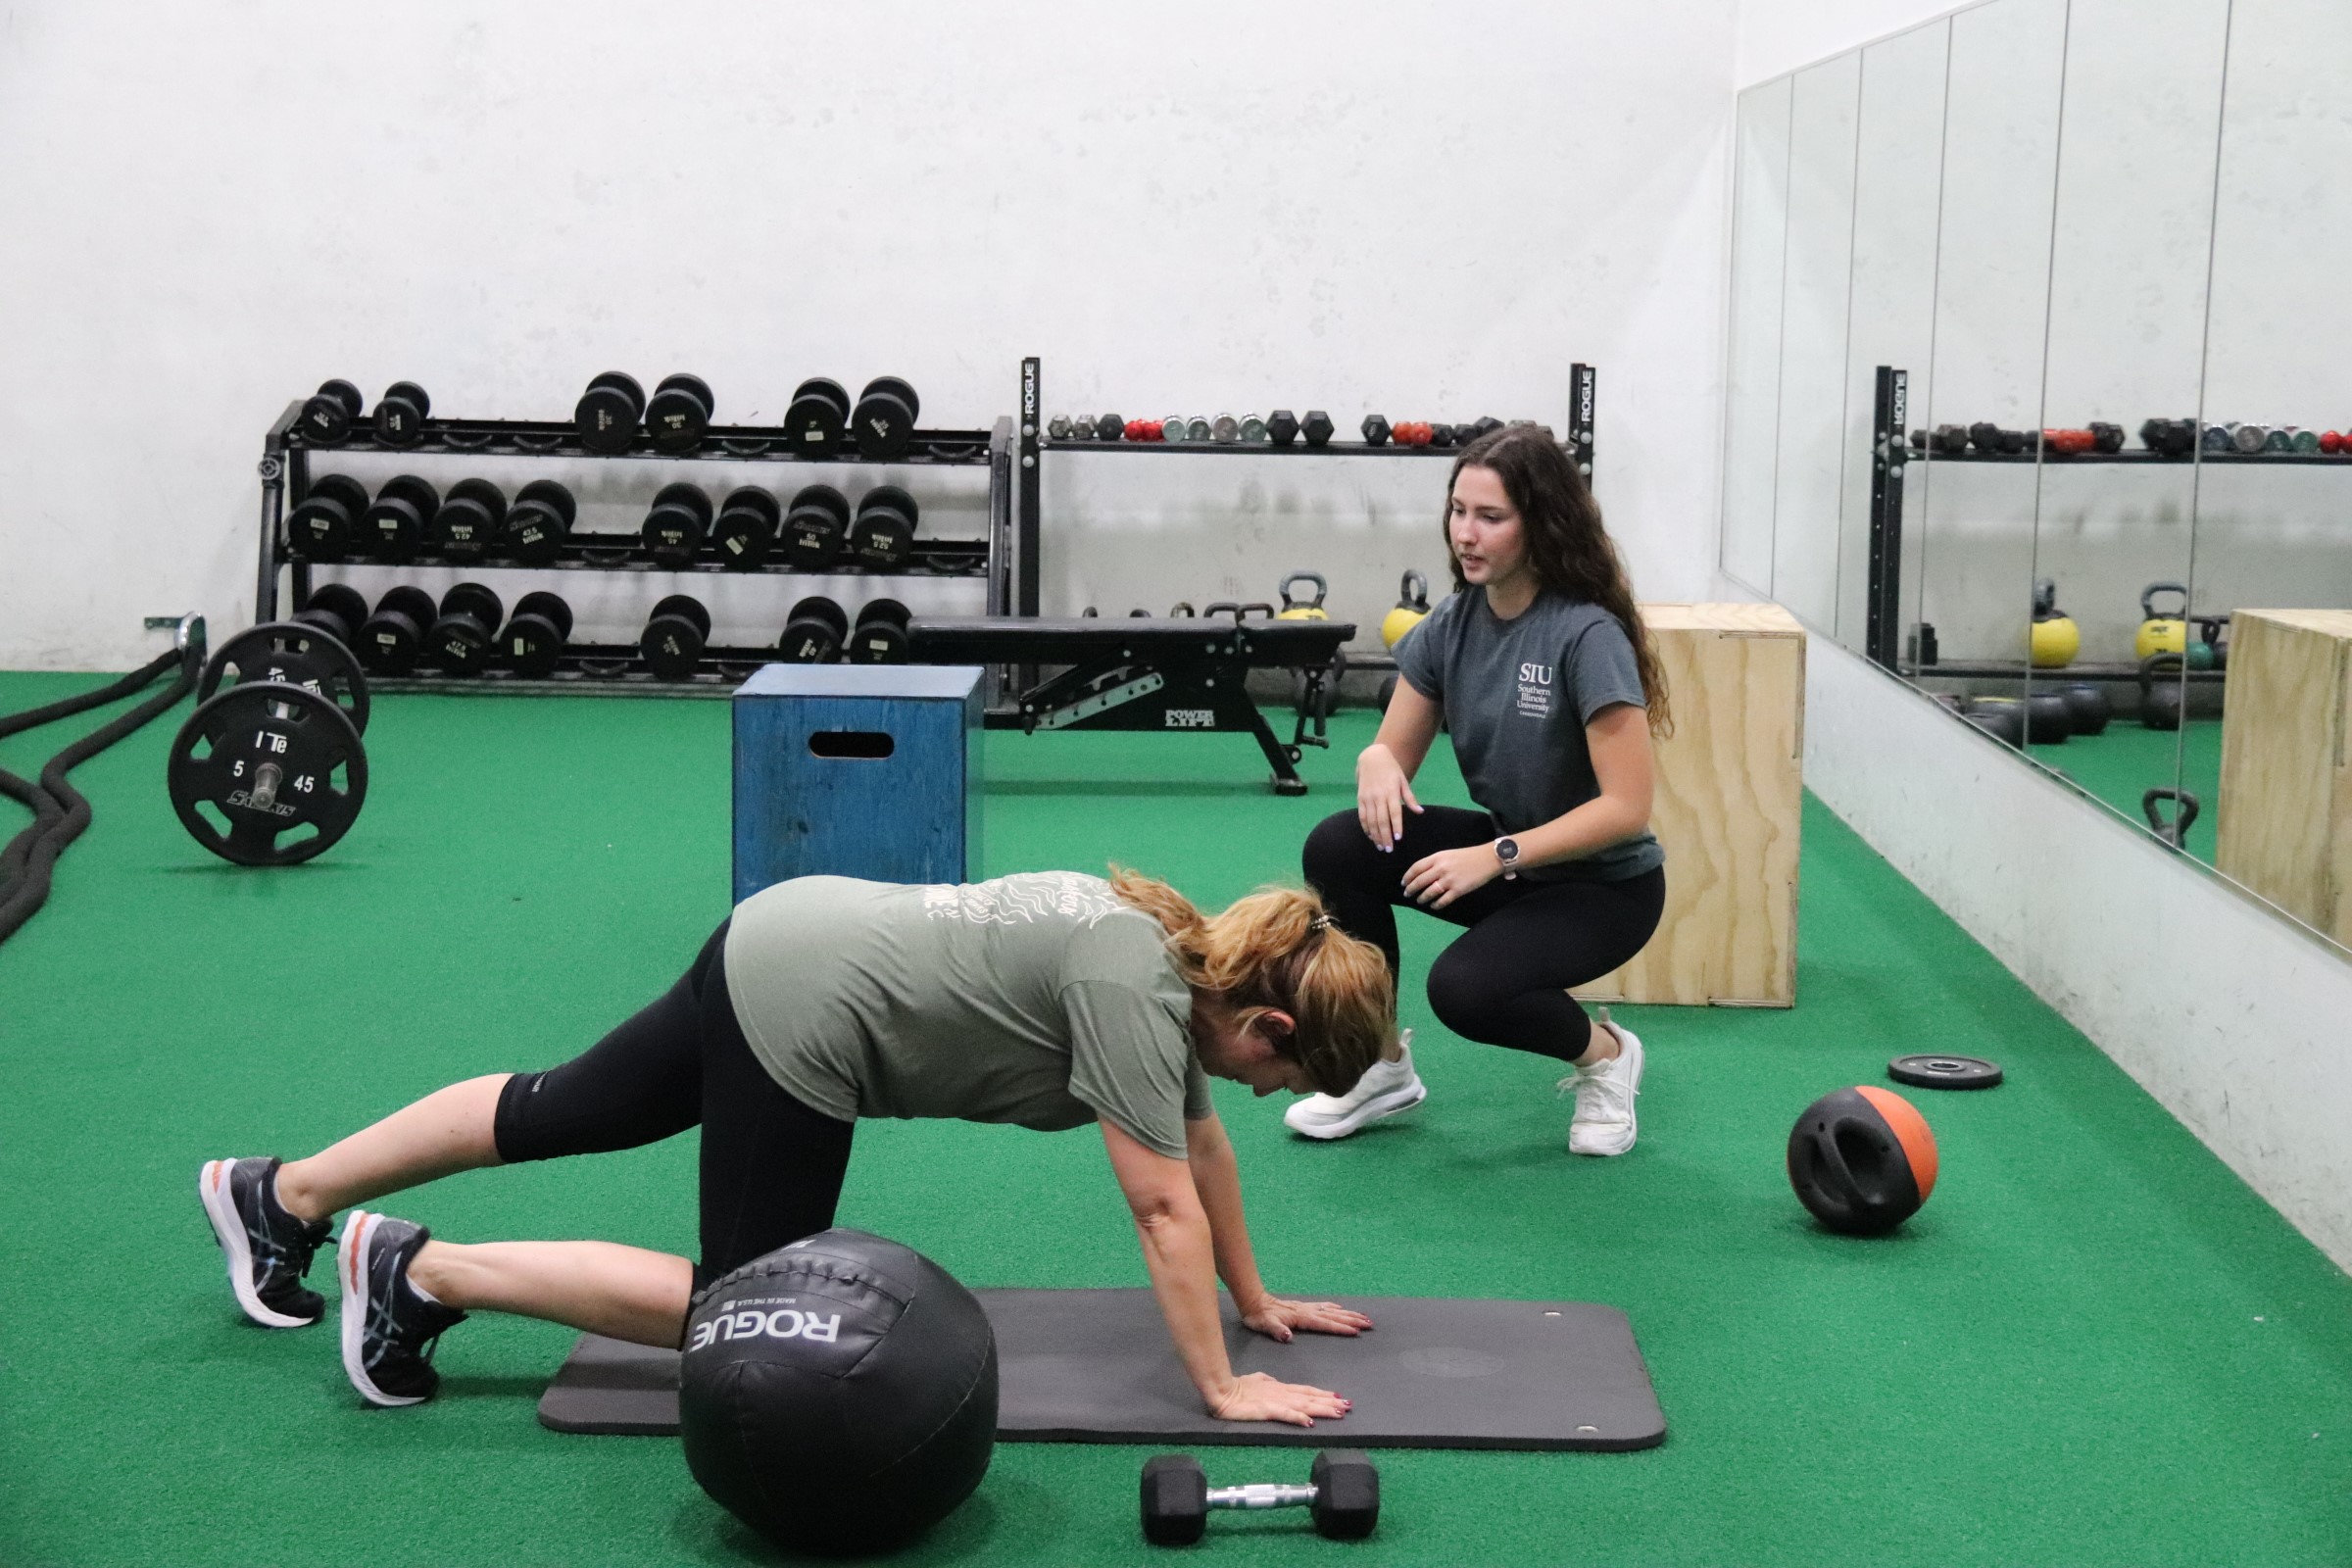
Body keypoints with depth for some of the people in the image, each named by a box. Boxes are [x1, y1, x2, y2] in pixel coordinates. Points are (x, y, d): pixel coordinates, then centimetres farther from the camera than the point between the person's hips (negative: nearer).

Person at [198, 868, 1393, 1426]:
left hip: (778, 943, 9)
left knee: (562, 1113, 19)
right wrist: (1220, 1388, -14)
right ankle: (421, 1274, 3)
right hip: (802, 1011, -9)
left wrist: (1256, 1299, 21)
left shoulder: (1185, 957, 5)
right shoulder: (1136, 995, -21)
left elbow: (1201, 1145, 16)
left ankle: (278, 1197, 30)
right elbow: (1164, 1206, -20)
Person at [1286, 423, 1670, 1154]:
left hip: (1605, 884, -6)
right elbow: (1395, 749, 3)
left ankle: (1604, 1052, 2)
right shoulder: (1452, 625, -4)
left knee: (1465, 988, -31)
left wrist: (1495, 856, -31)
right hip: (1507, 857, 6)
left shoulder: (1587, 637, -24)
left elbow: (1626, 808, -25)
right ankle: (1381, 1066, 1)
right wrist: (1377, 763, -22)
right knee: (1337, 848, -16)